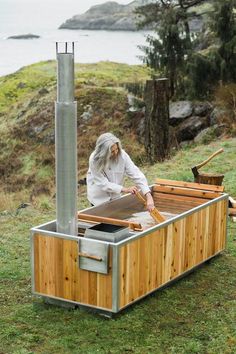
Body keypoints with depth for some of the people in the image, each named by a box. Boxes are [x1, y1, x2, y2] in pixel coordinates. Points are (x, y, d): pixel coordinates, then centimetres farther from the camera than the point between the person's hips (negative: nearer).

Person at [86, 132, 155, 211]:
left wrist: (148, 197, -37)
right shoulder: (95, 160, -28)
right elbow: (103, 183, -26)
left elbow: (136, 175, -27)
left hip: (115, 196, 3)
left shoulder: (122, 155, -24)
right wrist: (125, 189, -32)